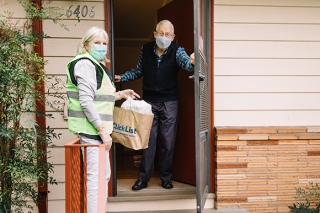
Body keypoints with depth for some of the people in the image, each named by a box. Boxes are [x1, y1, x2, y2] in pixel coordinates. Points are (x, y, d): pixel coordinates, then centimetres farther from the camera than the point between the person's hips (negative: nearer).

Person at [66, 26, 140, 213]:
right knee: (95, 177, -8)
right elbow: (86, 102, -21)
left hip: (98, 129, 10)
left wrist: (120, 95, 15)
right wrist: (102, 130, -21)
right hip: (91, 130, -10)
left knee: (104, 175, 17)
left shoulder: (98, 66, 18)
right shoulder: (85, 64, -12)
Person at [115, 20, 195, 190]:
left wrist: (191, 62, -54)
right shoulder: (146, 49, 0)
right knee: (148, 140, 5)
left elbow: (186, 62, -31)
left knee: (168, 142, 5)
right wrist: (121, 77, 2)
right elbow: (138, 71, 13)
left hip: (169, 102, -1)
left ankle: (166, 178, 20)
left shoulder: (177, 51, -9)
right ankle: (143, 178, 15)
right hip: (149, 101, 2)